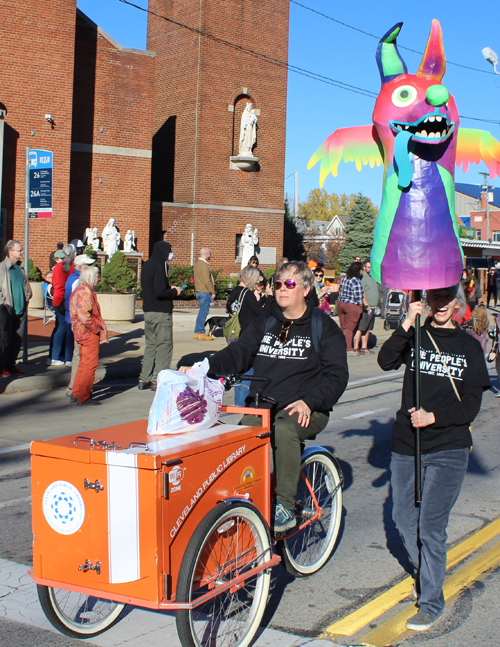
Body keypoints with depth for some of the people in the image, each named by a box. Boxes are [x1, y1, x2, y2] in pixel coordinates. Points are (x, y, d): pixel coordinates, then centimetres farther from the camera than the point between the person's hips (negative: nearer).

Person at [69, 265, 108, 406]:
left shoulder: (78, 290, 15)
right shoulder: (86, 292, -17)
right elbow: (84, 315, -25)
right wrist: (98, 329, -17)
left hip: (81, 332, 10)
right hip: (89, 333, -10)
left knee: (84, 363, 19)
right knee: (90, 364, -4)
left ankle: (77, 393, 26)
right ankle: (83, 398, -1)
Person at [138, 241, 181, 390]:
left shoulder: (147, 265, 12)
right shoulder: (159, 267, -16)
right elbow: (160, 292, -23)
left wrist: (170, 289, 11)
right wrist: (174, 292, -6)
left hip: (148, 312, 9)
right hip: (161, 313, -9)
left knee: (151, 345, 15)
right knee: (164, 346, -1)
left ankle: (144, 379, 16)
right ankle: (158, 379, -1)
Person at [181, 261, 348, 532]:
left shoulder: (324, 327, 4)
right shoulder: (264, 324, 17)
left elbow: (337, 375, -3)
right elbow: (237, 354, 9)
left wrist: (309, 401, -19)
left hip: (304, 410, -4)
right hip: (262, 407, 4)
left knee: (283, 429, -36)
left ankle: (285, 506, -24)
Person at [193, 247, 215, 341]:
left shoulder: (197, 264, 17)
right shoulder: (204, 265, -15)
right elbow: (207, 281, -20)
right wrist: (212, 292, -13)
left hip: (199, 291, 10)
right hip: (205, 292, -10)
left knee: (202, 312, 14)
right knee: (204, 311, -7)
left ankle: (197, 332, 16)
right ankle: (200, 333, -6)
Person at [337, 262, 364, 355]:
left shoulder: (344, 278, 7)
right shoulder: (356, 281, -17)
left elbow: (340, 291, 15)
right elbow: (358, 297, -16)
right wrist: (360, 307, -3)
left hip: (340, 303, 8)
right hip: (352, 306, -7)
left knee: (343, 327, 14)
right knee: (350, 328, -1)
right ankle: (348, 349, 1)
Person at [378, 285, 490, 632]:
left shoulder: (468, 346, 2)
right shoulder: (416, 337, 5)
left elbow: (471, 405, -1)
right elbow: (386, 361, -15)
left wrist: (433, 417, -14)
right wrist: (407, 325, -23)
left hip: (448, 449, -3)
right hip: (407, 445, 3)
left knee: (431, 526, -6)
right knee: (404, 518, 13)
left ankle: (431, 602, 8)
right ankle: (425, 573, 39)